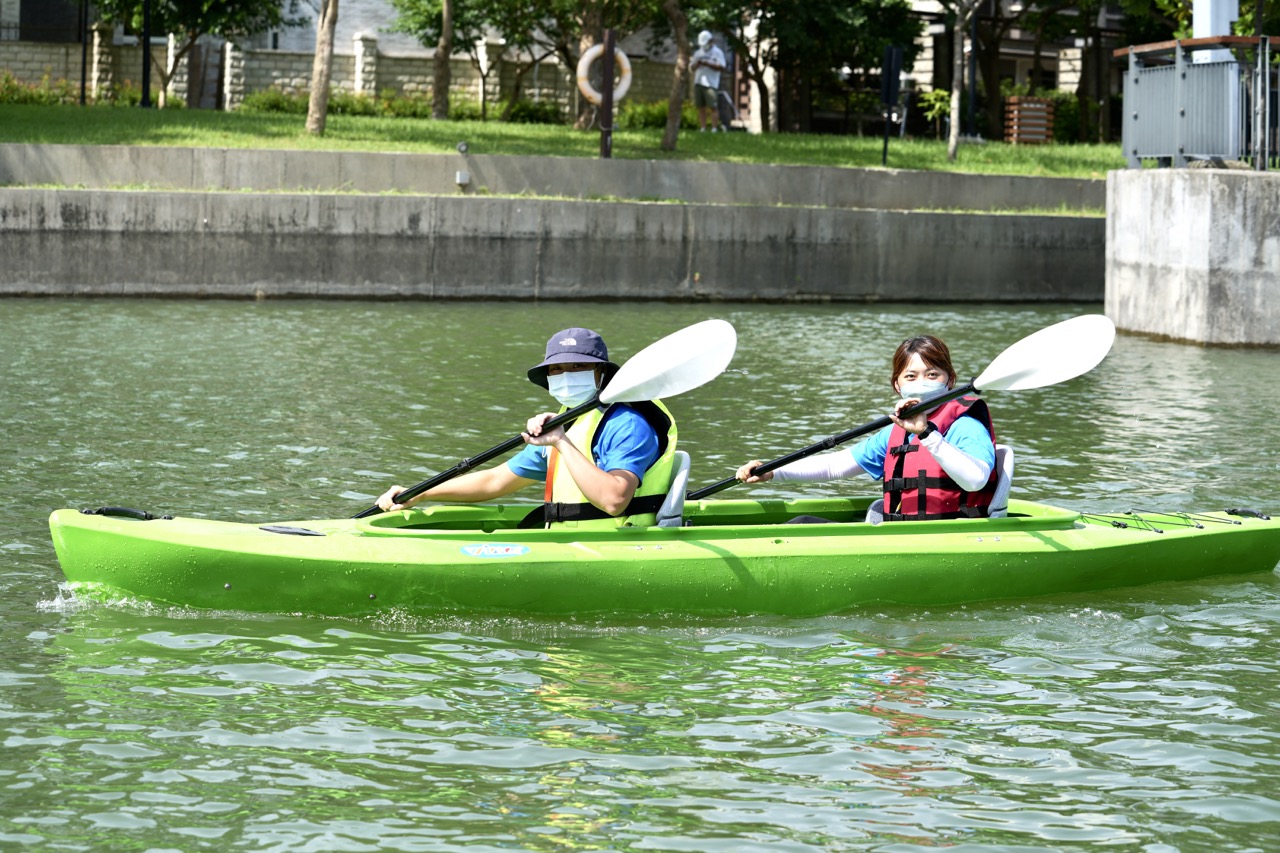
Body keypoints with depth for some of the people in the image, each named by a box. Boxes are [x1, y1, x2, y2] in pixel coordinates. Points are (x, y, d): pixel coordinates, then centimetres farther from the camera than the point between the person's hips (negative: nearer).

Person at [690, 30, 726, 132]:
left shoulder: (717, 53, 2)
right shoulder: (698, 53, 19)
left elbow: (721, 67, -7)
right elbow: (692, 67, 18)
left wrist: (707, 64, -13)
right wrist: (697, 63, -4)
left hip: (711, 84, -5)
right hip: (698, 83, 5)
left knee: (713, 107, -10)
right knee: (701, 107, 3)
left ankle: (714, 128, -11)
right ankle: (702, 128, 5)